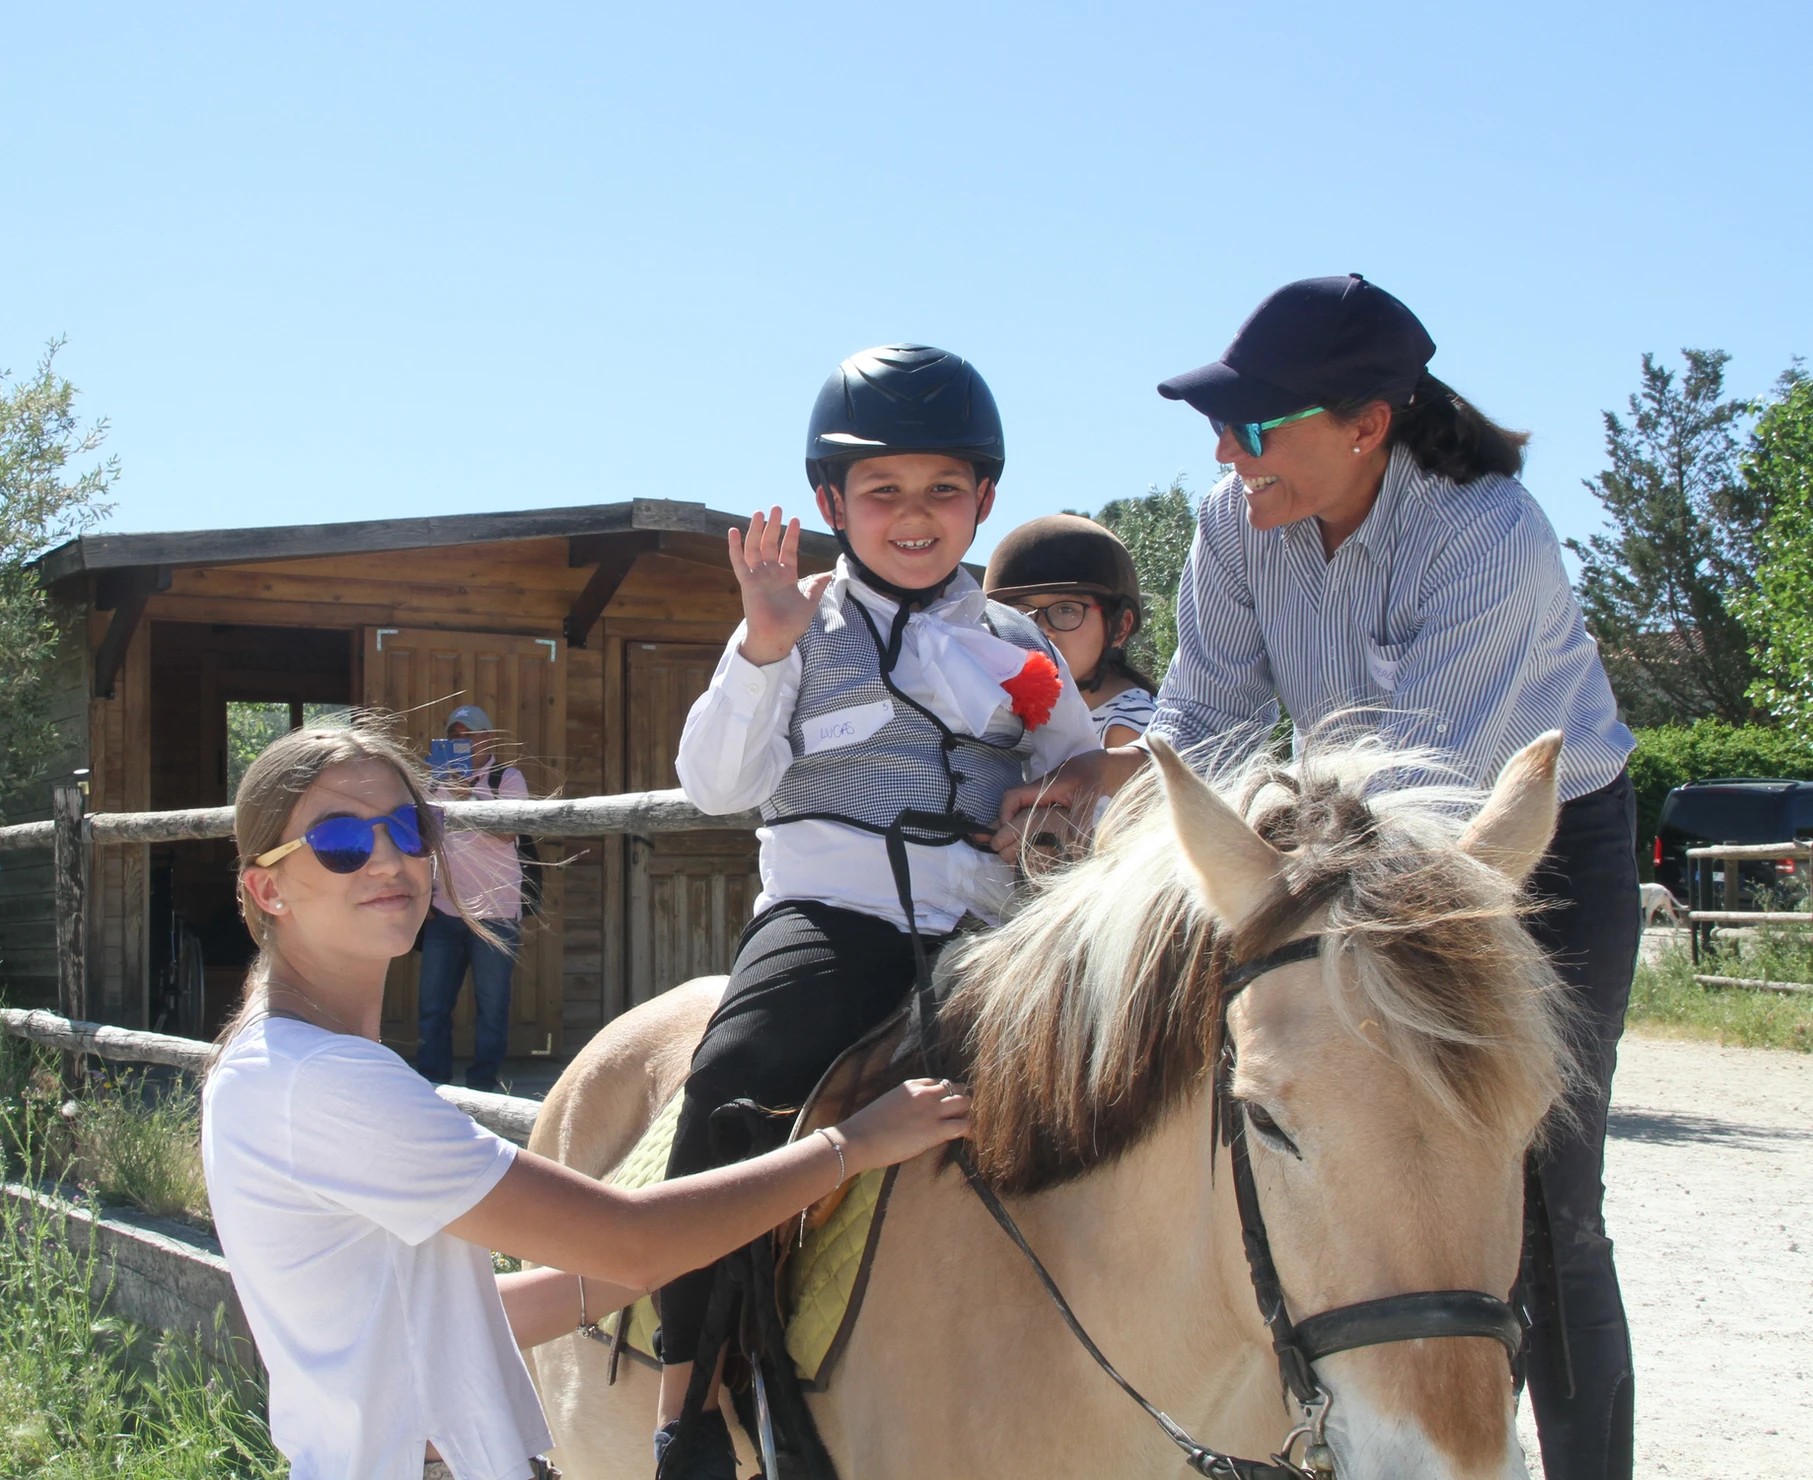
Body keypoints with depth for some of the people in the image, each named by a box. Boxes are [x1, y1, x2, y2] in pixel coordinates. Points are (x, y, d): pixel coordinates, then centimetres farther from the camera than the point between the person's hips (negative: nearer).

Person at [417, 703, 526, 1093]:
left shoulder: (507, 778, 0)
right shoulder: (440, 780, 14)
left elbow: (507, 832, -16)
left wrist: (468, 796, -27)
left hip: (494, 911, -4)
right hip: (444, 911, 4)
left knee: (491, 1005, 0)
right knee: (432, 1003, 4)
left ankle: (482, 1086, 8)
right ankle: (430, 1082, 12)